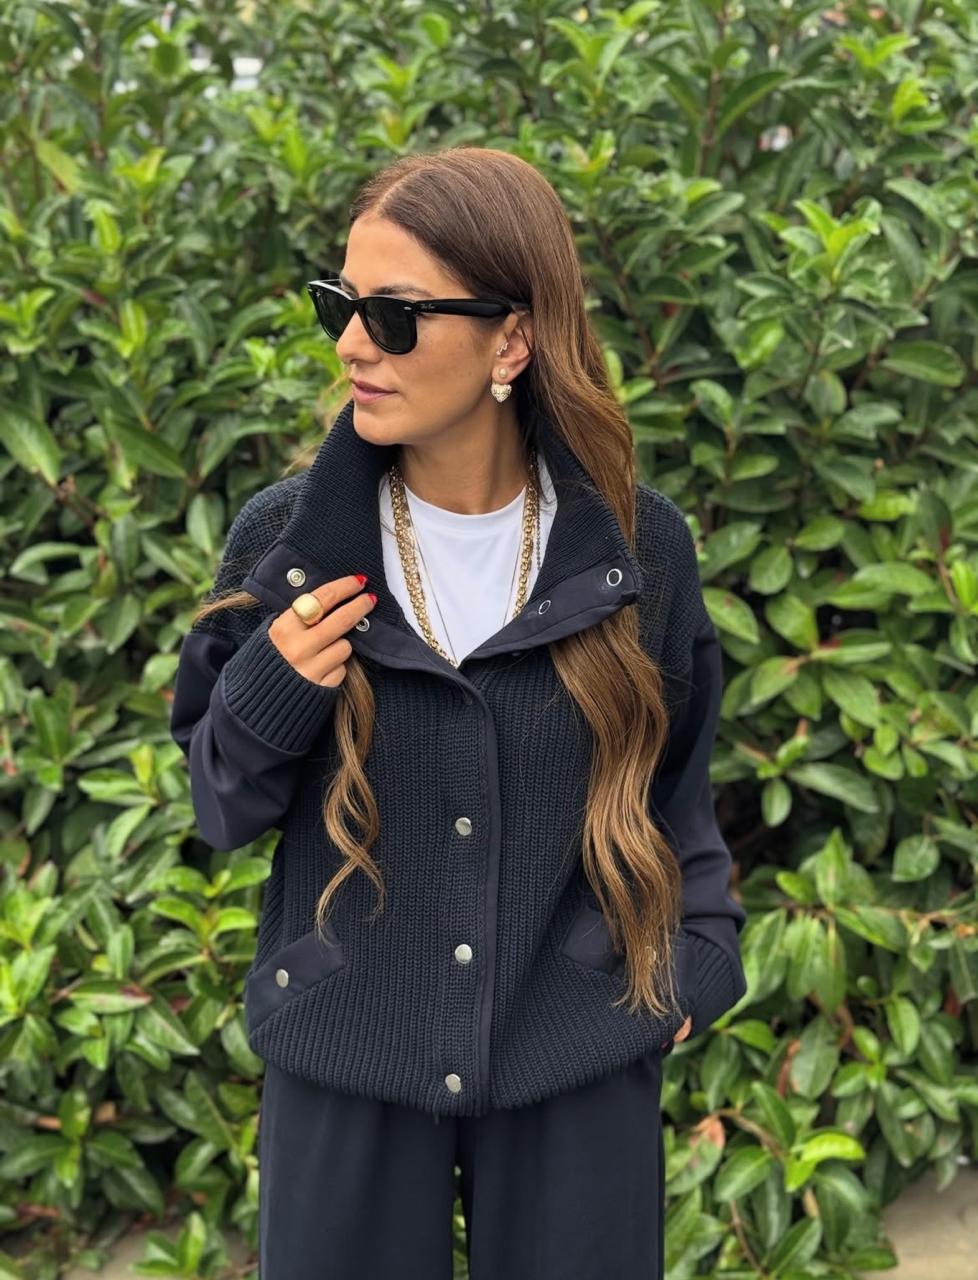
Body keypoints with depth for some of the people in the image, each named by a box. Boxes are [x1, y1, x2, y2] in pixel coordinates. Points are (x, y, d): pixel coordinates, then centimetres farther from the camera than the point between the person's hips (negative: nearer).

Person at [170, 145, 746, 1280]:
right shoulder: (289, 537, -6)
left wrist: (696, 962, 1)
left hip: (581, 1065, 0)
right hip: (344, 1057, 0)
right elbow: (218, 803, 2)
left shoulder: (635, 545, -6)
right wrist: (267, 697, -16)